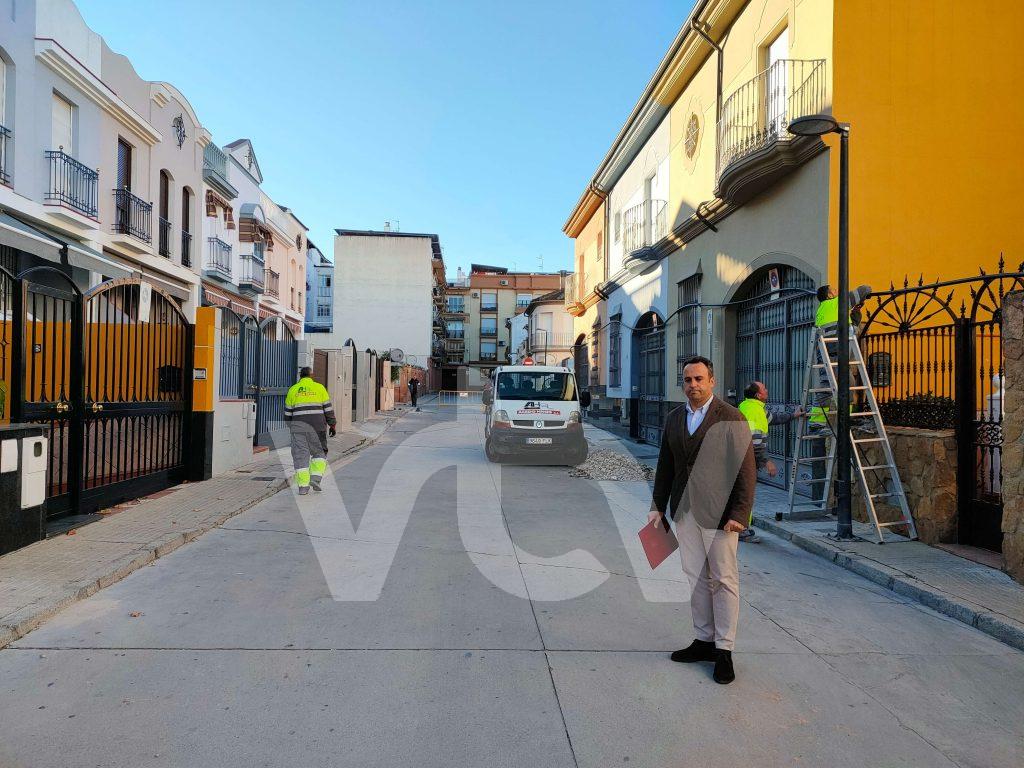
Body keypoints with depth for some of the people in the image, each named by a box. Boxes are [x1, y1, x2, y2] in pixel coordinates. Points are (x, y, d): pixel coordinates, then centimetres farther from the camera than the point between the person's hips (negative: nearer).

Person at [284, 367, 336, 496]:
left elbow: (288, 412, 12)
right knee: (319, 452, 13)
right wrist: (333, 425, 8)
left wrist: (291, 427, 23)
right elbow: (328, 409, 2)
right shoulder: (319, 388, 5)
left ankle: (303, 486, -1)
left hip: (298, 426, 1)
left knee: (300, 455, 3)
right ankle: (316, 478, -5)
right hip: (317, 426, -1)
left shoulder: (293, 390, 10)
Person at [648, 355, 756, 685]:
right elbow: (665, 466, 14)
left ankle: (723, 650, 15)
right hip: (684, 510, 5)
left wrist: (738, 514, -14)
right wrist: (658, 506, 10)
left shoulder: (731, 419, -8)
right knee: (697, 577, 13)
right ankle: (704, 640, 25)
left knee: (724, 579, 4)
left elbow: (746, 470, -10)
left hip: (718, 511, -5)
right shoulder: (674, 418, 10)